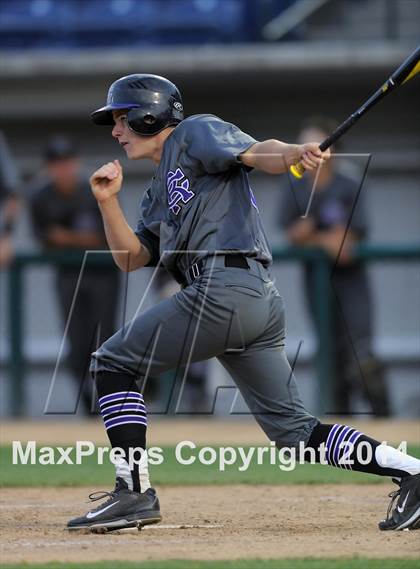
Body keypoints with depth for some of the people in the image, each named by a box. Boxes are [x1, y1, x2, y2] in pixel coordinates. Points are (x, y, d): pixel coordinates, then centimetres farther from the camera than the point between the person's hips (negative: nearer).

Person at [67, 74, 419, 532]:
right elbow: (130, 257, 26)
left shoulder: (195, 133, 8)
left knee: (112, 362, 1)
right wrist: (108, 201, 12)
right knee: (294, 430, 4)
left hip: (224, 286, -10)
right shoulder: (159, 193, 32)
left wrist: (295, 152, -29)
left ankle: (134, 491, -5)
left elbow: (258, 153, -8)